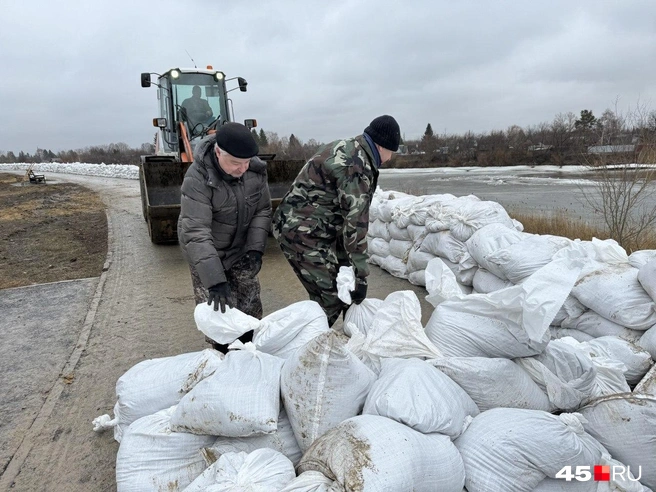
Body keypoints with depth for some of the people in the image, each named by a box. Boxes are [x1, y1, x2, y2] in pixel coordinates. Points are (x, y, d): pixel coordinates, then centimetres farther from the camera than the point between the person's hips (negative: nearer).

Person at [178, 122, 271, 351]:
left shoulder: (255, 169, -16)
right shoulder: (197, 178, -31)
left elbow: (262, 210, -5)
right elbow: (196, 233, -35)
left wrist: (256, 247, -18)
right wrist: (215, 280, -41)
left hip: (240, 249, 4)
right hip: (205, 253, -4)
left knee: (250, 306, 8)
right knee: (218, 314, -4)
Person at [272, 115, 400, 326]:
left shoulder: (348, 149, 12)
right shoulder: (356, 165, -21)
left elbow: (344, 212, 12)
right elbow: (355, 221, -23)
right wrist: (361, 274, -17)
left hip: (305, 226, 10)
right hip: (302, 231, -10)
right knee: (330, 298, -7)